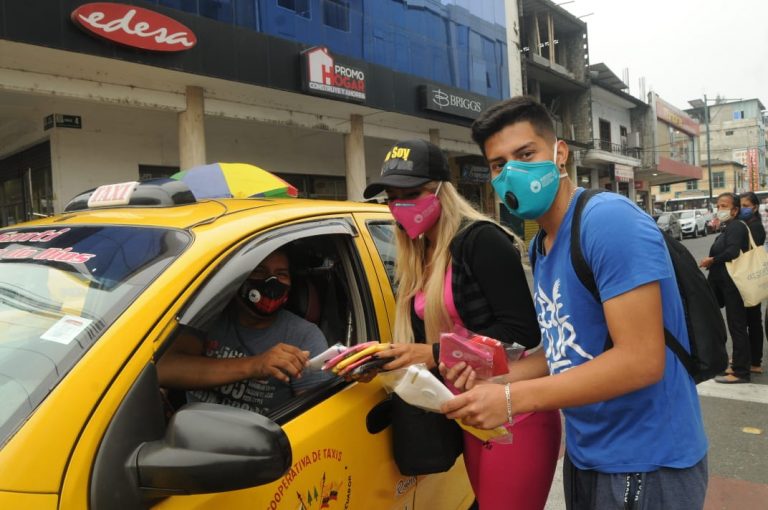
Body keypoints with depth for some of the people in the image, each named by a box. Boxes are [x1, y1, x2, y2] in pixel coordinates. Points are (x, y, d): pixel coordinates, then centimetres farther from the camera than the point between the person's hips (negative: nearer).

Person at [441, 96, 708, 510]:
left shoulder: (608, 219, -22)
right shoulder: (539, 246, 5)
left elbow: (641, 360, -27)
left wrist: (512, 398, -26)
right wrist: (492, 377, -3)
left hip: (646, 463, -8)